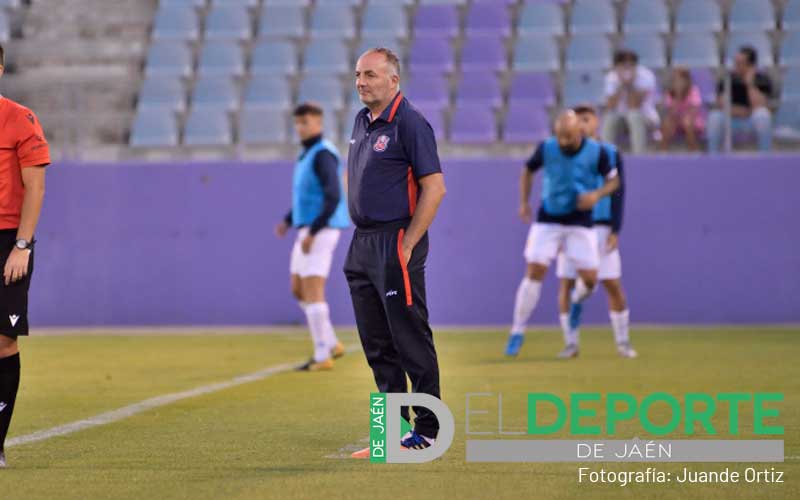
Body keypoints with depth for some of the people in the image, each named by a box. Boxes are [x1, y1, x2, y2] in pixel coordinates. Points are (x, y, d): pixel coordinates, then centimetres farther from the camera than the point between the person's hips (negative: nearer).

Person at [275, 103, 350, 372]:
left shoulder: (324, 154, -16)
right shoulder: (309, 154, 18)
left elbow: (333, 198, -25)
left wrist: (311, 234, -25)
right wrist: (287, 222, 18)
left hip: (320, 233, -10)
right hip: (309, 232, 10)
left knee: (312, 293, -9)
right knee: (299, 291, 14)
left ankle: (322, 357, -5)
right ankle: (331, 345, 19)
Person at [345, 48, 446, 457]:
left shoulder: (409, 123, -12)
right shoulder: (362, 121, 14)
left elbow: (434, 188, -16)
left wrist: (406, 246, -17)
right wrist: (363, 237, 15)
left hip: (396, 243, -9)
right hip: (362, 243, 9)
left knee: (411, 339, -5)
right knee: (377, 344, 11)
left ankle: (426, 431, 0)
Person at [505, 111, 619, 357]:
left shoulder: (596, 152, -11)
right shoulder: (546, 149, -9)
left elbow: (613, 180, 1)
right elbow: (528, 170, 10)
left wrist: (597, 194, -19)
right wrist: (524, 202, 0)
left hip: (580, 223, 0)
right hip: (548, 221, 0)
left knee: (590, 278, -4)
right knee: (534, 272, -11)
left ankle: (579, 299, 35)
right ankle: (517, 332, -2)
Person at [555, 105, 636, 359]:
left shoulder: (611, 154, 1)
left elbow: (618, 194, -1)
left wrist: (615, 231, -9)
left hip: (601, 229, -1)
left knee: (613, 285, -3)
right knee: (566, 284, -5)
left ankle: (622, 342, 12)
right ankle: (571, 344, 5)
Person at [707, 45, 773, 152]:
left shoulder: (762, 80, -11)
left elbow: (760, 107, -25)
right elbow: (722, 106, -13)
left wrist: (750, 84, -26)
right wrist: (746, 112, -16)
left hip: (754, 123, -1)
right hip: (732, 122, 1)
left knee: (762, 114, -35)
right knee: (715, 117, -30)